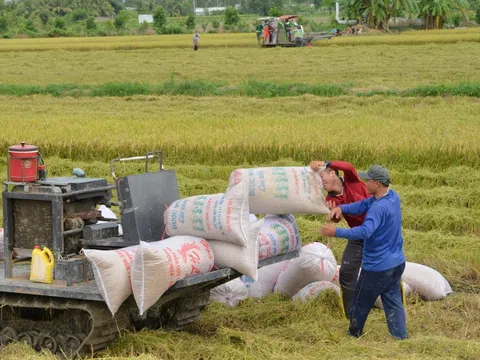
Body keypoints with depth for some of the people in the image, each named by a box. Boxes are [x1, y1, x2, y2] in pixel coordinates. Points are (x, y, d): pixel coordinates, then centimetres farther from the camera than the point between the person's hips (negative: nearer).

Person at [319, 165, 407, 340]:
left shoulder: (379, 208, -28)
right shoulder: (393, 197, 2)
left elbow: (365, 232, -41)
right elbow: (363, 205, 4)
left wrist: (336, 232, -41)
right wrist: (342, 208, -11)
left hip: (377, 268, -8)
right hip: (396, 264, 8)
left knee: (360, 304, 13)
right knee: (394, 304, 12)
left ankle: (354, 336, 31)